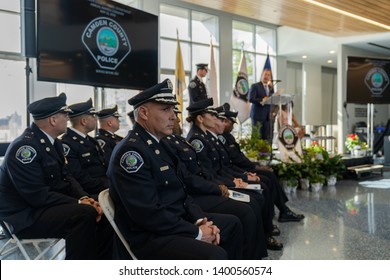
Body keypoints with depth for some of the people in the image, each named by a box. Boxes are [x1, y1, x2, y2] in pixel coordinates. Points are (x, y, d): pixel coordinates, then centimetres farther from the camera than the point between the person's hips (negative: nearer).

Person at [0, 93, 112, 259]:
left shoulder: (54, 143, 8)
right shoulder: (24, 147, -22)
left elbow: (64, 178, 9)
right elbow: (38, 195, -26)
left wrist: (85, 198, -10)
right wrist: (79, 202, -22)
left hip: (46, 206, 9)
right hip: (25, 216, -9)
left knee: (101, 210, -1)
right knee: (84, 214, -27)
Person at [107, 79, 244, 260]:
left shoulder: (159, 145, 12)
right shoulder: (131, 151, -20)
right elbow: (149, 214, -26)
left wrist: (200, 219, -1)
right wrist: (196, 233, -17)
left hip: (176, 222, 10)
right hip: (149, 237, -10)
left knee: (232, 224, 17)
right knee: (215, 256, -27)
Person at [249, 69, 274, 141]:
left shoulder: (270, 87, 19)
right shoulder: (255, 86, 1)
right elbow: (251, 99, -13)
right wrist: (262, 101, -20)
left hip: (268, 115, 5)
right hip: (258, 115, -5)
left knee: (267, 138, 2)